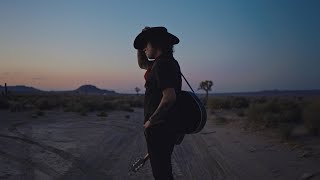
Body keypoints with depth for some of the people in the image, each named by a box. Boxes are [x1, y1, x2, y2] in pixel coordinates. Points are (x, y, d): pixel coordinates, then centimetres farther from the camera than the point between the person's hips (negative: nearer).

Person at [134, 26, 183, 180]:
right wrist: (141, 46, 17)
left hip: (159, 128, -10)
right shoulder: (167, 62, 14)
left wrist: (151, 120, -18)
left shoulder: (162, 64, -17)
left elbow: (169, 97, -28)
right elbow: (142, 64, 31)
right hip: (166, 127, 10)